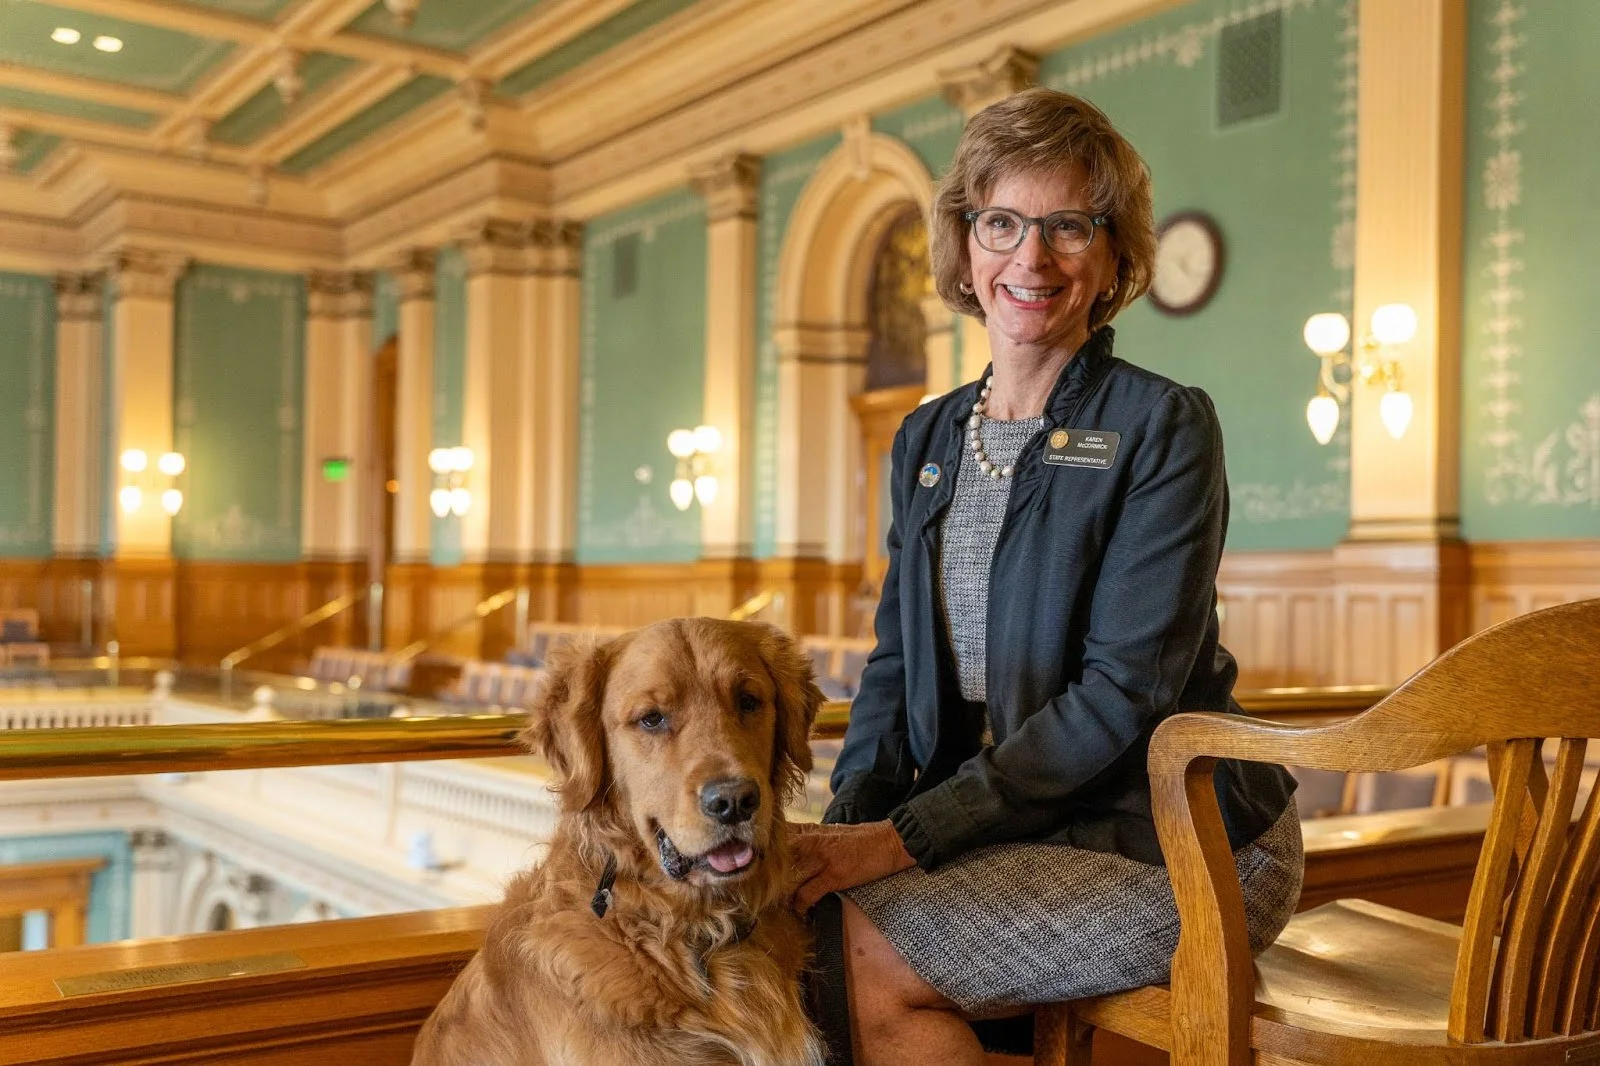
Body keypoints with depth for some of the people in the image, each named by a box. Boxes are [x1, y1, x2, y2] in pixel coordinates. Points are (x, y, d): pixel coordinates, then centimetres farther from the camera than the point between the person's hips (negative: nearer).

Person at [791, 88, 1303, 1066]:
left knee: (862, 957, -22)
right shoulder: (927, 440, 11)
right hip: (1018, 827, 5)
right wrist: (844, 826, -9)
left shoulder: (1164, 426, -9)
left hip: (1179, 846, -5)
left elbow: (1123, 690, -17)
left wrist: (904, 837, -21)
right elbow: (898, 663, 10)